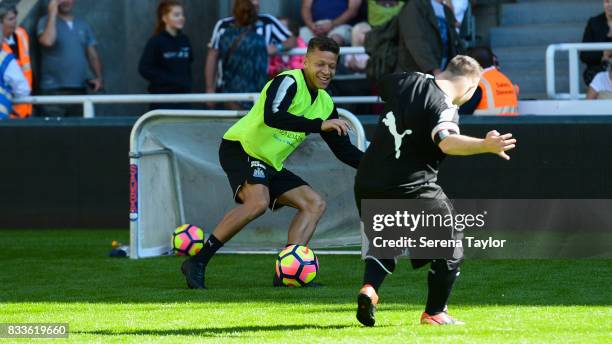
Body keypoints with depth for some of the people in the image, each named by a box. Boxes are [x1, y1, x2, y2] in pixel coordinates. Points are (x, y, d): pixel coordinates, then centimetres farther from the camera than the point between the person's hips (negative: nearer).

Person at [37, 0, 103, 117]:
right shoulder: (46, 22, 2)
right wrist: (53, 13, -11)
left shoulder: (83, 25, 15)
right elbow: (47, 41, -19)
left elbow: (92, 54, 17)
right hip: (53, 90, -4)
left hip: (79, 89, 4)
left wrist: (98, 77, 2)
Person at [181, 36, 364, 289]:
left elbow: (344, 150, 17)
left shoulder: (325, 103, 11)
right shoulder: (288, 82, -14)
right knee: (258, 201, -32)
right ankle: (197, 262, -28)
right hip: (240, 148, -9)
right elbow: (272, 117, -33)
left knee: (315, 204, 0)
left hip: (270, 164, 9)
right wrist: (319, 125, -34)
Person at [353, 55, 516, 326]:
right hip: (411, 188, -7)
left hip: (368, 184, 7)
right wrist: (485, 146, -45)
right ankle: (434, 312, 14)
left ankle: (369, 287, -1)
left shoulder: (405, 81, 6)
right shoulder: (445, 107, -15)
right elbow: (446, 142, -36)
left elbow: (382, 85, 30)